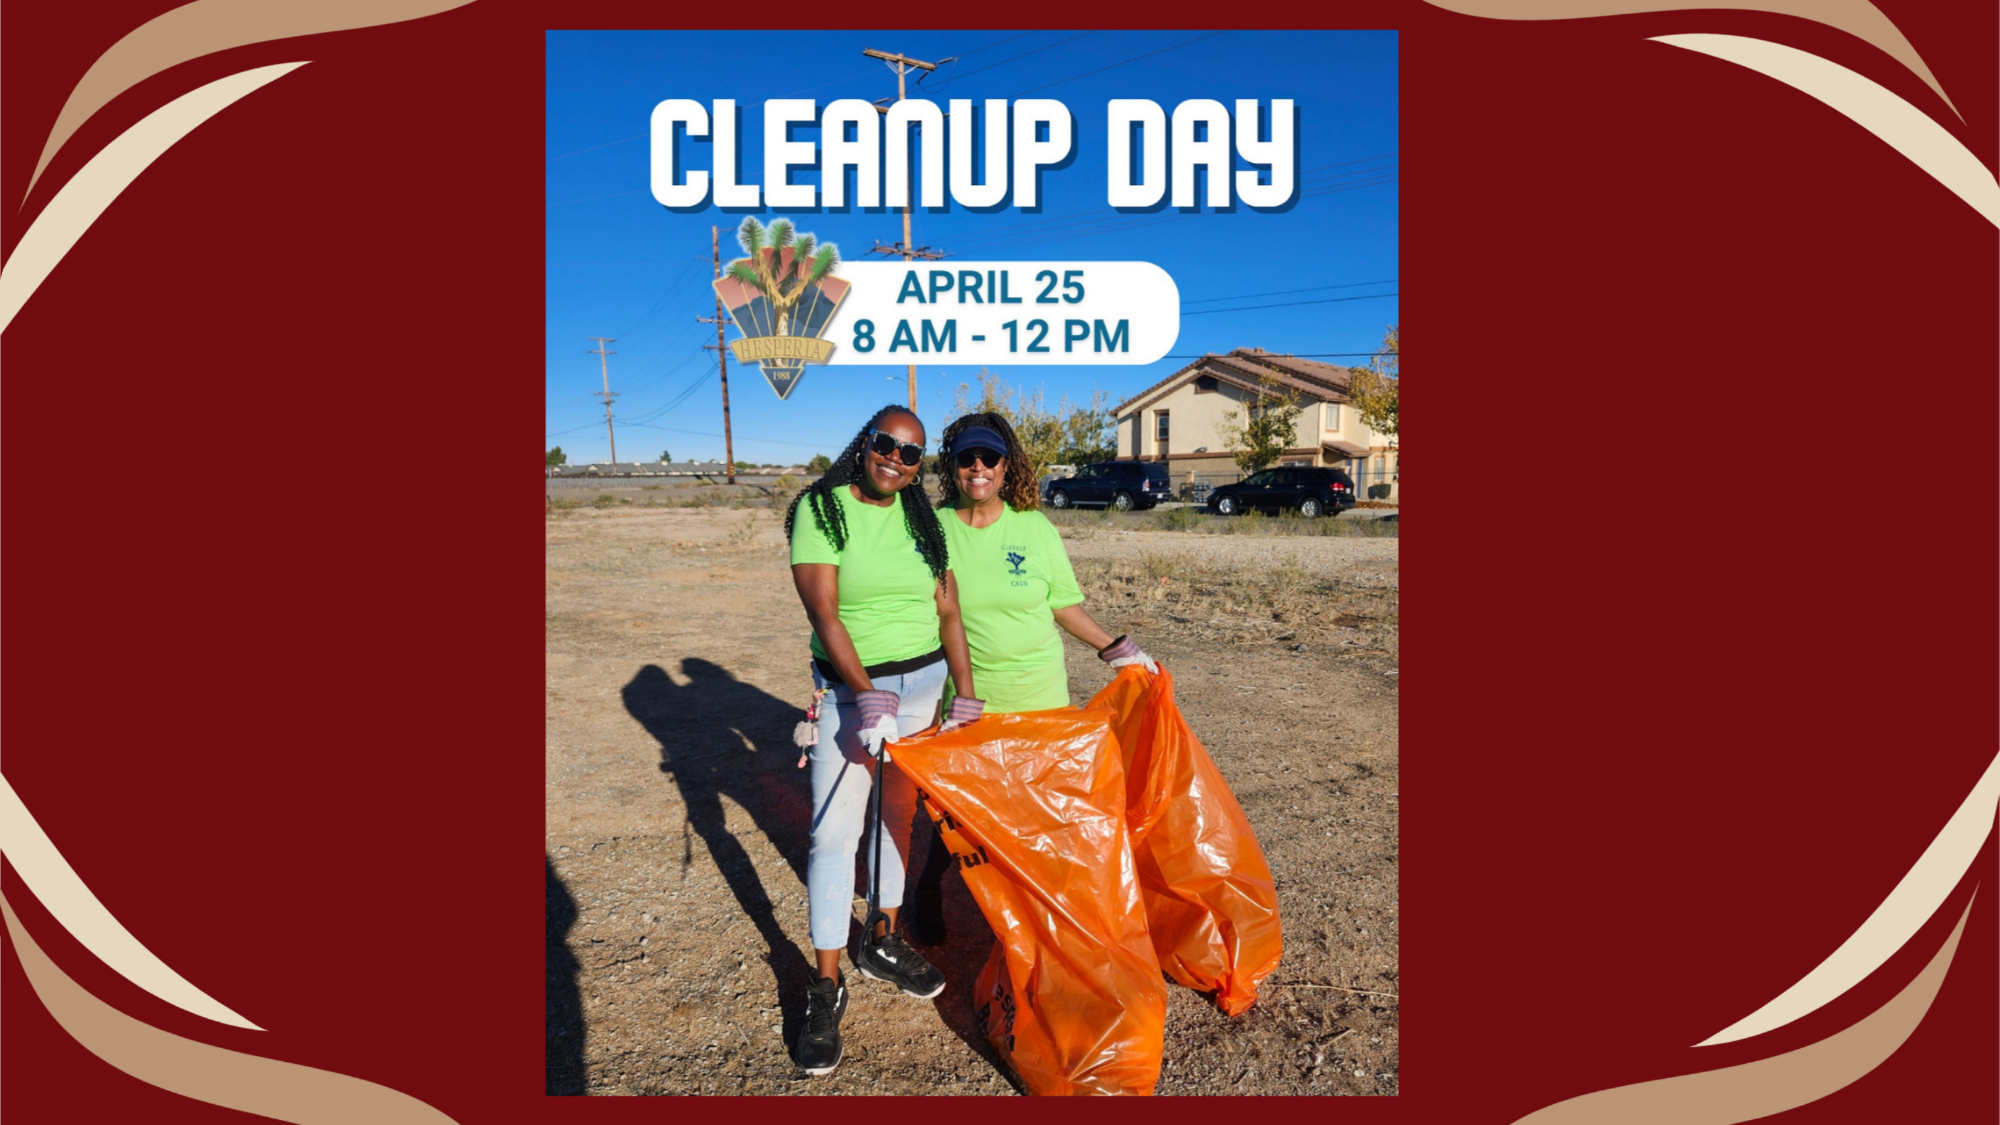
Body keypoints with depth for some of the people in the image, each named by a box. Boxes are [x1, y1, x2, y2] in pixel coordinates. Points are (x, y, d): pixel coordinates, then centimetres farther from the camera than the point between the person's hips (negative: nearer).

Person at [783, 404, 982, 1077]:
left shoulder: (921, 517, 5)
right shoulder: (820, 510, -10)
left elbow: (948, 611, 4)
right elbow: (823, 613, -18)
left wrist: (965, 697, 0)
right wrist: (870, 697, -26)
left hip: (923, 682, 5)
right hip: (849, 688, -4)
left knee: (898, 812, 15)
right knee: (834, 832, -4)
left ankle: (883, 945, 33)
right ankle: (826, 989, 9)